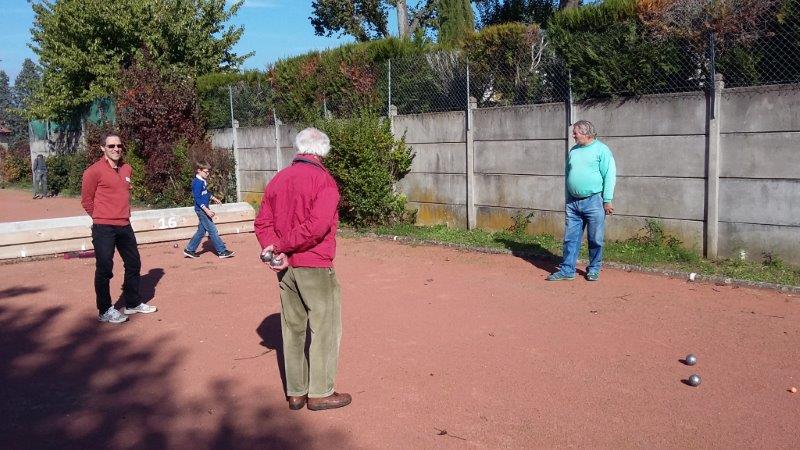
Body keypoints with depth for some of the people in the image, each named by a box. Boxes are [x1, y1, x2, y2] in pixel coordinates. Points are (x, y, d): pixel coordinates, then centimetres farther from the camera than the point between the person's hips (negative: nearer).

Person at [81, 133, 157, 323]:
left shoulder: (127, 169, 10)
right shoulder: (94, 171, -11)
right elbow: (87, 200, -5)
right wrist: (102, 218, 3)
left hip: (125, 226, 7)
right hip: (104, 229, -7)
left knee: (134, 264, 15)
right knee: (104, 269, -2)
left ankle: (133, 303, 30)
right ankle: (105, 311, 9)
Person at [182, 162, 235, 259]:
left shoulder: (203, 181, 11)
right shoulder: (197, 183, -18)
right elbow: (197, 198, -23)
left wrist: (213, 198, 36)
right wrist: (206, 210, -27)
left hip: (204, 210, 10)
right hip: (201, 210, -10)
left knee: (201, 231, 14)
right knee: (212, 230, -7)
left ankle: (189, 250, 21)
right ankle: (222, 252, -4)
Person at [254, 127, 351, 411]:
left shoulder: (278, 179, 8)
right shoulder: (323, 180, -11)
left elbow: (262, 223, 3)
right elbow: (317, 226, -23)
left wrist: (276, 250, -10)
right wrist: (280, 246, -15)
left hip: (285, 267, 7)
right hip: (315, 267, -6)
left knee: (292, 327, 14)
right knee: (325, 327, 6)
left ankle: (295, 392, 23)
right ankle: (320, 393, 12)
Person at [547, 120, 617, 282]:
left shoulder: (601, 150, -5)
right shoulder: (573, 151, 13)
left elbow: (609, 176, -9)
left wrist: (607, 200, -13)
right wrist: (568, 198, 17)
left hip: (594, 201, -5)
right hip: (573, 202, 6)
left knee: (595, 239, 5)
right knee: (570, 238, 6)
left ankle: (594, 269, 18)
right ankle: (567, 270, 11)